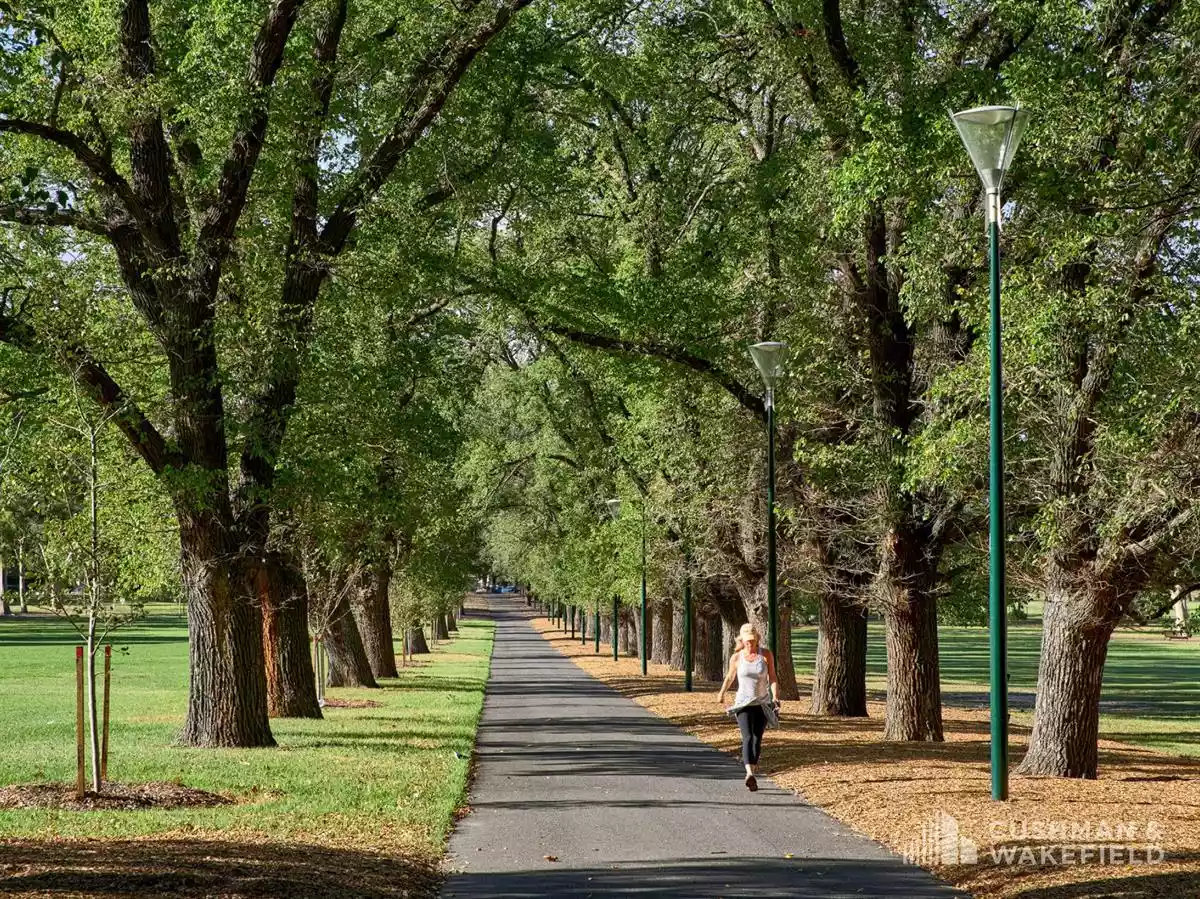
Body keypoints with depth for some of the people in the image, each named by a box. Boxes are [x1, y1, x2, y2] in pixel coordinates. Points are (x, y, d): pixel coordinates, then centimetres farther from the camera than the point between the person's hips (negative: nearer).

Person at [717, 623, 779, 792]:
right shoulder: (736, 658, -1)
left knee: (757, 740, 7)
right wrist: (722, 693, 28)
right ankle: (749, 775, -35)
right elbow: (730, 677, 16)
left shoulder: (766, 655, -3)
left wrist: (775, 697, -21)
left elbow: (773, 678, -5)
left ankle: (751, 773, 23)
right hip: (743, 704, -1)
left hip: (762, 704, 1)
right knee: (747, 738, -18)